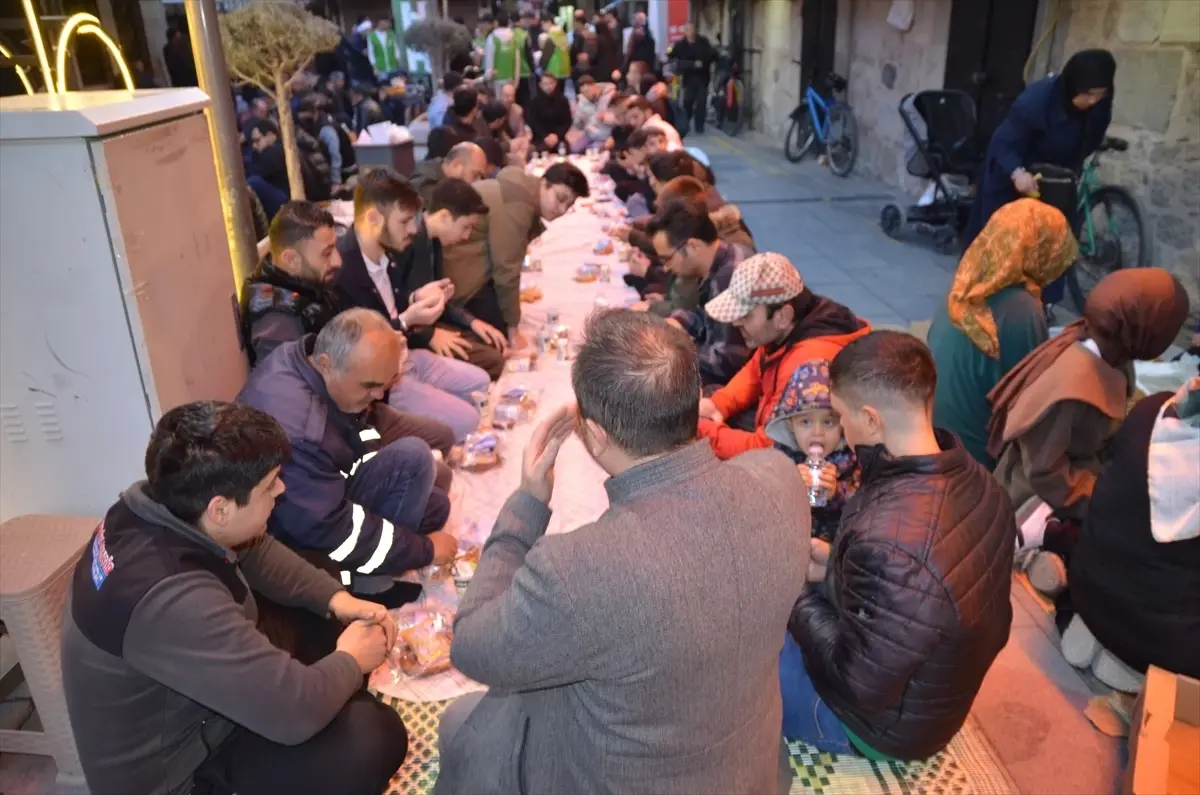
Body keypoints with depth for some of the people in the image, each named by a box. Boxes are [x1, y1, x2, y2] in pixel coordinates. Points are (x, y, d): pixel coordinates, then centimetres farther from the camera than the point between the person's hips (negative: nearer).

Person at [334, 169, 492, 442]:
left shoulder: (389, 253, 0)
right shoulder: (340, 270, -29)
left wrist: (416, 299, -7)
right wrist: (407, 322, -33)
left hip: (405, 356, 10)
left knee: (481, 383, 17)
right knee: (466, 421, -13)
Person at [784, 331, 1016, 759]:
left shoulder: (889, 542, -40)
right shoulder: (977, 482, -13)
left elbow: (859, 685, -28)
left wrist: (799, 595, -16)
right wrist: (837, 568, -1)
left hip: (885, 722, -7)